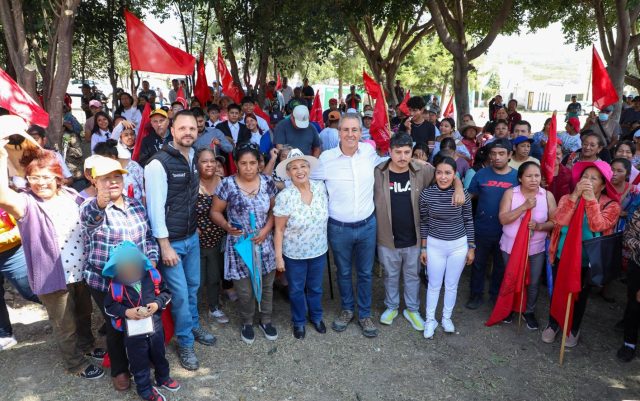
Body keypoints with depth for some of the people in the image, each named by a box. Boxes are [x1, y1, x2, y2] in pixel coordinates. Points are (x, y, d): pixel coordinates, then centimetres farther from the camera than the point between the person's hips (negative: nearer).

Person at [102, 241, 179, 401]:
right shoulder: (115, 284, -17)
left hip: (155, 326, 2)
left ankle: (163, 378, 50)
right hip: (133, 332, -2)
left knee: (159, 355, 24)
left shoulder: (152, 274, -13)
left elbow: (165, 292, 0)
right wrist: (126, 312, -20)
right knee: (139, 362, 16)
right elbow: (109, 307, -5)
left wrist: (157, 304, -18)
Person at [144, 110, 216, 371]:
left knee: (193, 285, 20)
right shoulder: (159, 163, -18)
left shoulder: (194, 157, 4)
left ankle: (193, 326, 42)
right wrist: (165, 246, -17)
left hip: (192, 236, 7)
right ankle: (185, 343, 23)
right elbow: (155, 207, -18)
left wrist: (195, 227, 13)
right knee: (180, 293, 2)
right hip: (171, 241, -7)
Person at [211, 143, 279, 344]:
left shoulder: (267, 182, -2)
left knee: (266, 286, 16)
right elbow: (215, 212, -4)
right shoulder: (227, 184, -11)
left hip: (264, 244, 3)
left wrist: (267, 229, -11)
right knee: (245, 291, 8)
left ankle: (266, 320, 39)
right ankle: (247, 323, 35)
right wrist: (226, 226, -23)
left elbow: (274, 209, 5)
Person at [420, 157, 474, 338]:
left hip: (459, 245, 1)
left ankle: (447, 318, 37)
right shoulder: (426, 194, -12)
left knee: (452, 285, 16)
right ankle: (430, 320, 31)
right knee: (434, 284, 12)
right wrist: (423, 248, 2)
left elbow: (468, 221, 0)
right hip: (435, 245, 0)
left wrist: (471, 248, 3)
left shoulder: (463, 194, -11)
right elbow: (424, 223, -2)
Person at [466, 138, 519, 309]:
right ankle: (476, 294, 32)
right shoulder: (481, 174, -7)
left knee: (501, 266, 18)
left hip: (506, 232, 0)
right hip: (482, 230, 0)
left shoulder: (517, 176, -6)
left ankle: (496, 295, 38)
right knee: (478, 263, 14)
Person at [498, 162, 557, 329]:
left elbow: (555, 221, -6)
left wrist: (539, 226, -25)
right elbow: (503, 219, -18)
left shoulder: (547, 195, -7)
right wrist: (525, 206, -27)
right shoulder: (510, 193, -10)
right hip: (511, 246, -1)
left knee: (533, 283, 13)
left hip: (536, 248, 1)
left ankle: (529, 312, 36)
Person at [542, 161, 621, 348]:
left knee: (580, 296, 16)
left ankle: (574, 329, 39)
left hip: (587, 262, -1)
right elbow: (559, 221, -22)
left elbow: (597, 226, -26)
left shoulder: (611, 205, -8)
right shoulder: (567, 198, -5)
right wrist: (575, 195, -29)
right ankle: (553, 324, 37)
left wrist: (591, 199, -31)